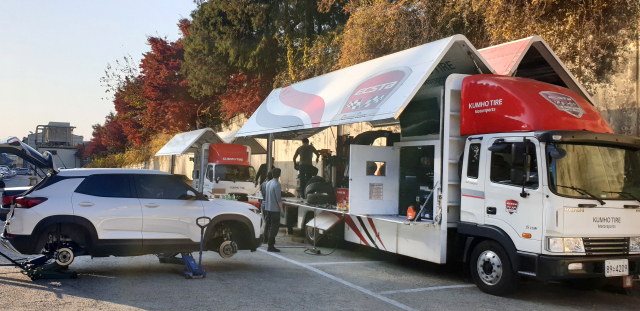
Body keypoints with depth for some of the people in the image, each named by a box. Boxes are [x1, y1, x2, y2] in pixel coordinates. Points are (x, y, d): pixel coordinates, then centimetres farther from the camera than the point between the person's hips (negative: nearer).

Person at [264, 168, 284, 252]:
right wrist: (282, 209, -15)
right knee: (274, 227, -5)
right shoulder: (277, 185, -16)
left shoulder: (268, 183, 10)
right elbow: (278, 199, -19)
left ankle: (267, 240, 25)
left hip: (268, 208, 8)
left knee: (268, 225, 17)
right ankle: (270, 245, -7)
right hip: (275, 209, -8)